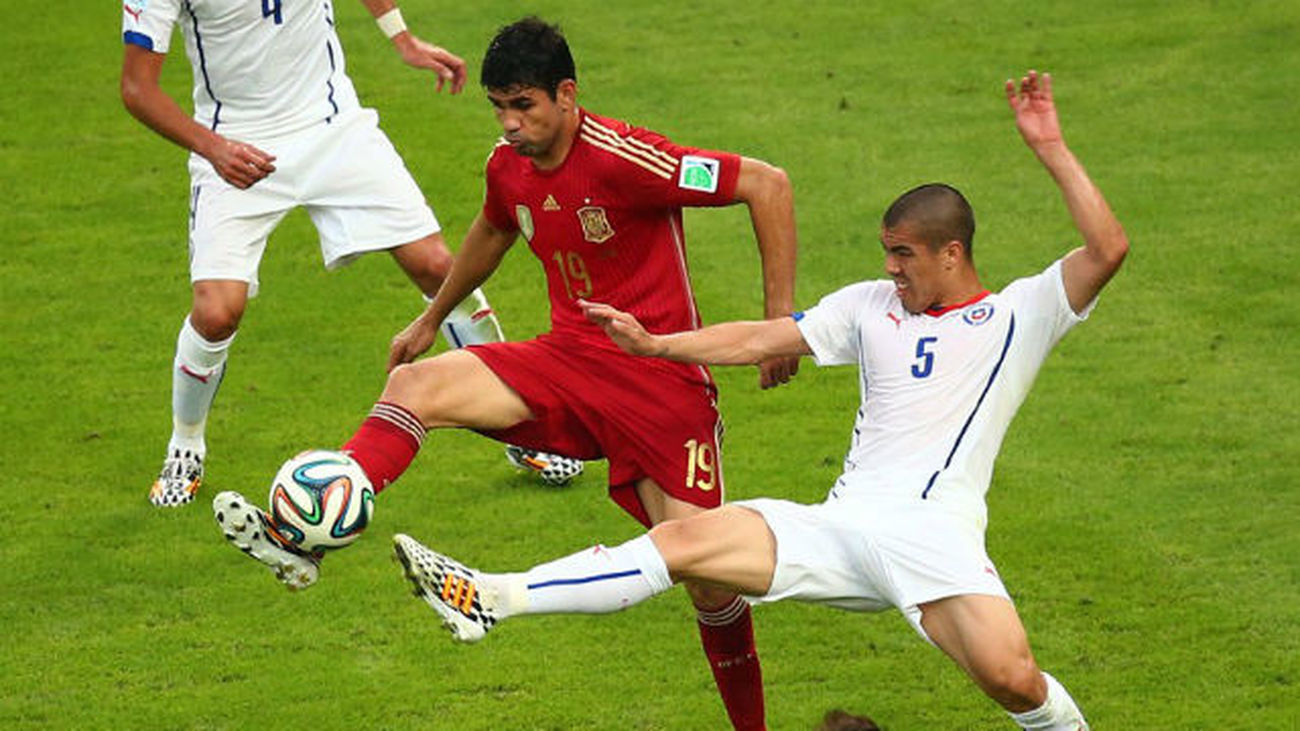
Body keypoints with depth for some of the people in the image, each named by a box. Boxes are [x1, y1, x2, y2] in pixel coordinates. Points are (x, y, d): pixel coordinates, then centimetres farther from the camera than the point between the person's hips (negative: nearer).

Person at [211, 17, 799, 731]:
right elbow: (492, 232, 27)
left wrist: (781, 319, -18)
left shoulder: (623, 160, -21)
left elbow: (768, 183, -19)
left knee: (708, 572, -9)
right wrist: (432, 317, 38)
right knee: (418, 383, -17)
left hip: (659, 377, -6)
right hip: (567, 358, 6)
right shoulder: (509, 167, 2)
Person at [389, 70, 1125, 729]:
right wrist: (654, 343, 14)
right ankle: (490, 600, -10)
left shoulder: (1019, 315, 6)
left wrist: (1051, 148, -13)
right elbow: (763, 339, 20)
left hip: (934, 534, -5)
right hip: (841, 526, 5)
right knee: (686, 540, -8)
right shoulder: (872, 306, 19)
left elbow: (1107, 250, -8)